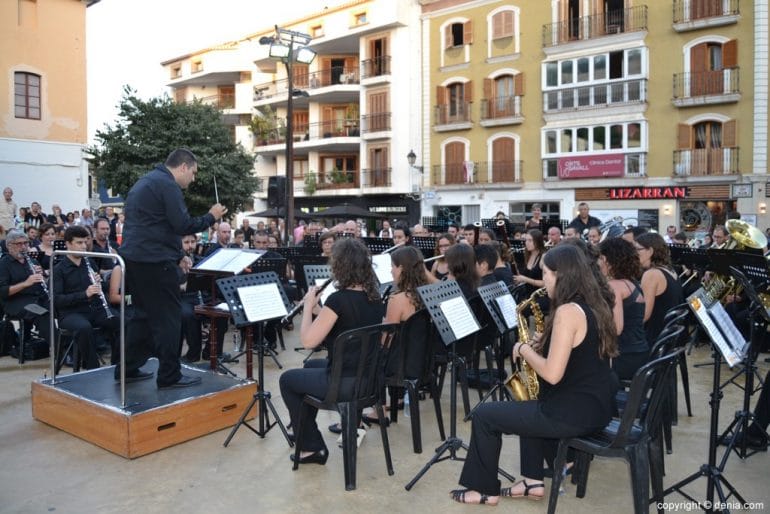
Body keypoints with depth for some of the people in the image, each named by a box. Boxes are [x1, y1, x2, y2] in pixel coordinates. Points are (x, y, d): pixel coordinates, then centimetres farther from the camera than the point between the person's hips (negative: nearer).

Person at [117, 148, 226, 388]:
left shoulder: (145, 181, 20)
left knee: (145, 313, 17)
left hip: (134, 257, 10)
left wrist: (177, 254, 21)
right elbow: (182, 225, -19)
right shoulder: (168, 184, -12)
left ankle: (128, 368, 22)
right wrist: (211, 217, -5)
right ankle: (170, 375, 1)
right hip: (154, 260, -10)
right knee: (168, 316, -3)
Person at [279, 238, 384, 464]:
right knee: (311, 365, 33)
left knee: (287, 380, 18)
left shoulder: (338, 299, -24)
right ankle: (304, 426, 46)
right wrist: (320, 308, 8)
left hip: (344, 382, -8)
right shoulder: (374, 297, 1)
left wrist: (309, 306, -7)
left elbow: (308, 341, -20)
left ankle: (312, 447, 21)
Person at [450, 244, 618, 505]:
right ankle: (533, 480, 30)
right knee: (529, 406, 33)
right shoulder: (594, 304, 7)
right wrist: (536, 350, 11)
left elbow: (552, 374, -25)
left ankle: (486, 489, 20)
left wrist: (524, 350, -9)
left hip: (577, 411, -10)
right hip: (596, 403, 10)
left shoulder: (567, 311, -21)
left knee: (484, 415, 2)